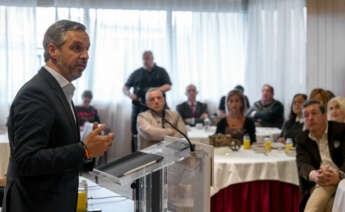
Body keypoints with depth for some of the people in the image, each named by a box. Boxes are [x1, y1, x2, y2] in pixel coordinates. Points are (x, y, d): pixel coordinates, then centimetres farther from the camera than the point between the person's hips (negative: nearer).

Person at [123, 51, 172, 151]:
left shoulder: (161, 71, 13)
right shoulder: (136, 73, 17)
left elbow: (168, 86, 2)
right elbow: (125, 87, 17)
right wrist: (129, 94, -7)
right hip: (139, 106, 2)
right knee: (136, 133, -4)